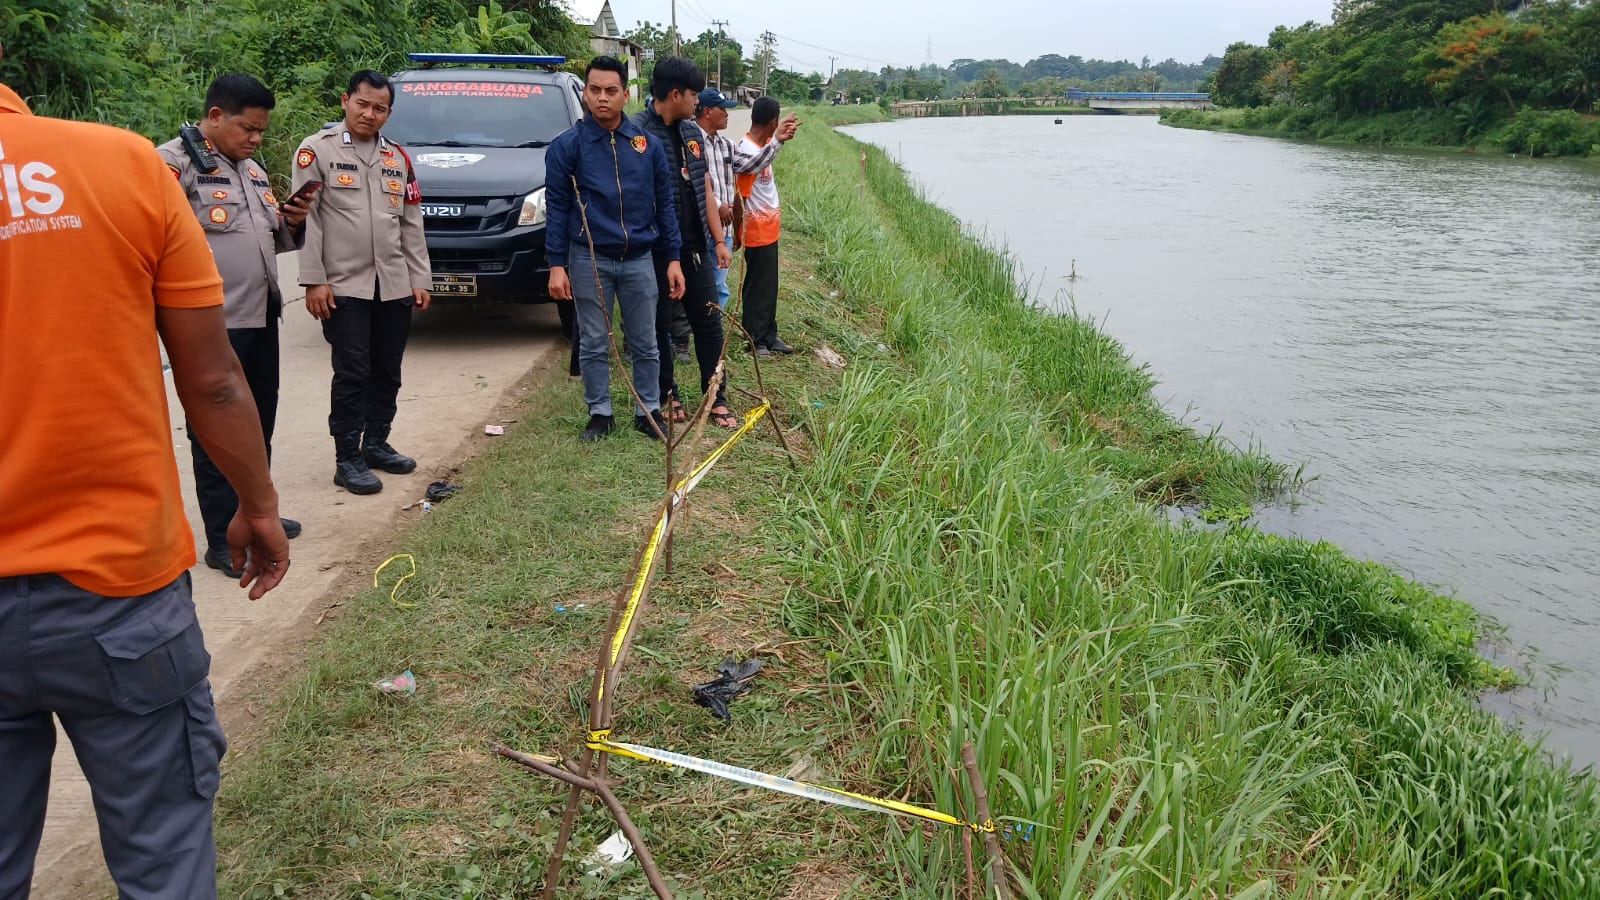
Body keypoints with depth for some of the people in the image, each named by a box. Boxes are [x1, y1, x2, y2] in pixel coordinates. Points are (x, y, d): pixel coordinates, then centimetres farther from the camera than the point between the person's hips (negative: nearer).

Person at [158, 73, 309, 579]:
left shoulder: (251, 169, 17)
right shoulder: (175, 162, -9)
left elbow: (274, 240, 24)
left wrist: (293, 224, 3)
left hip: (260, 316, 8)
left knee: (259, 421, 17)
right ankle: (223, 540, 5)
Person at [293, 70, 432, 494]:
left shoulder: (397, 157, 14)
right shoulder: (317, 150, -2)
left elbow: (411, 224, 15)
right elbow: (307, 218, -7)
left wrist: (420, 278, 9)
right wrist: (313, 280, -13)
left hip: (395, 286, 5)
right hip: (344, 285, -5)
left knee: (387, 371, 10)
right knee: (352, 373, -5)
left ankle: (376, 443, 24)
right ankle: (347, 459, 3)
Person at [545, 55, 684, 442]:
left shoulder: (647, 144, 2)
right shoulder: (566, 145, -4)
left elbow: (664, 204, 6)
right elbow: (556, 209, -4)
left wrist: (673, 258, 3)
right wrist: (557, 265, -9)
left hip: (638, 259, 2)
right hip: (589, 261, -2)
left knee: (646, 343, 8)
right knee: (593, 344, 7)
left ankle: (649, 411, 21)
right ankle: (600, 414, 20)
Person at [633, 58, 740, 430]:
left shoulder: (692, 132, 11)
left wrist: (719, 240, 12)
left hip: (696, 247, 6)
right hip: (657, 251, -6)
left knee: (709, 323, 7)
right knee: (659, 326, 8)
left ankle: (716, 398, 15)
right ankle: (667, 395, 22)